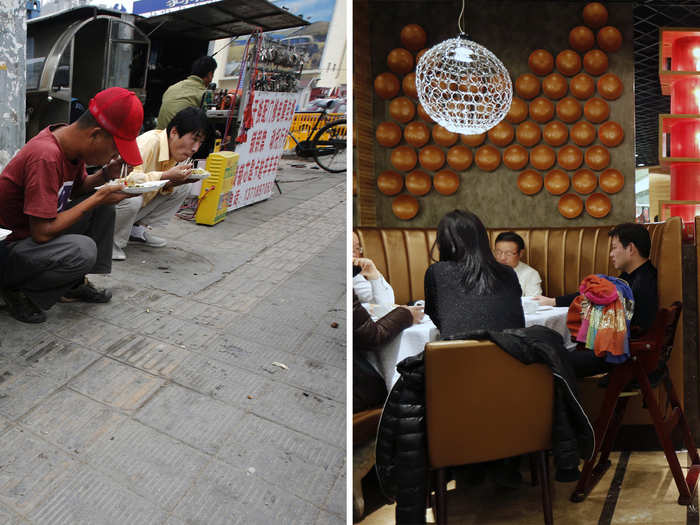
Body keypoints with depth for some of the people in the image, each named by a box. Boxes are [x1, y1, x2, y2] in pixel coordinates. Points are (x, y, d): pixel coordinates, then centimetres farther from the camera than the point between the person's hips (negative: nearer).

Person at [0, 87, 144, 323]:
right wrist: (97, 197, -23)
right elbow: (42, 232, -30)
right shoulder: (45, 157, -32)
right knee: (83, 250, -32)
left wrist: (104, 175, -9)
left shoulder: (71, 140, -5)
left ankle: (75, 284, 10)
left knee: (104, 205, 4)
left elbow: (75, 188, 13)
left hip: (38, 230, 9)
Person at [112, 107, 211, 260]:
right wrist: (166, 176, -42)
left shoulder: (174, 148, -3)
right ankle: (112, 241, -10)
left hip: (138, 198, 8)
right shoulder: (150, 141, -29)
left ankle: (137, 229, 5)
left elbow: (161, 187, 4)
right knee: (132, 201, -39)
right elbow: (128, 177, -39)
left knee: (182, 189, 0)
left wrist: (170, 184, -18)